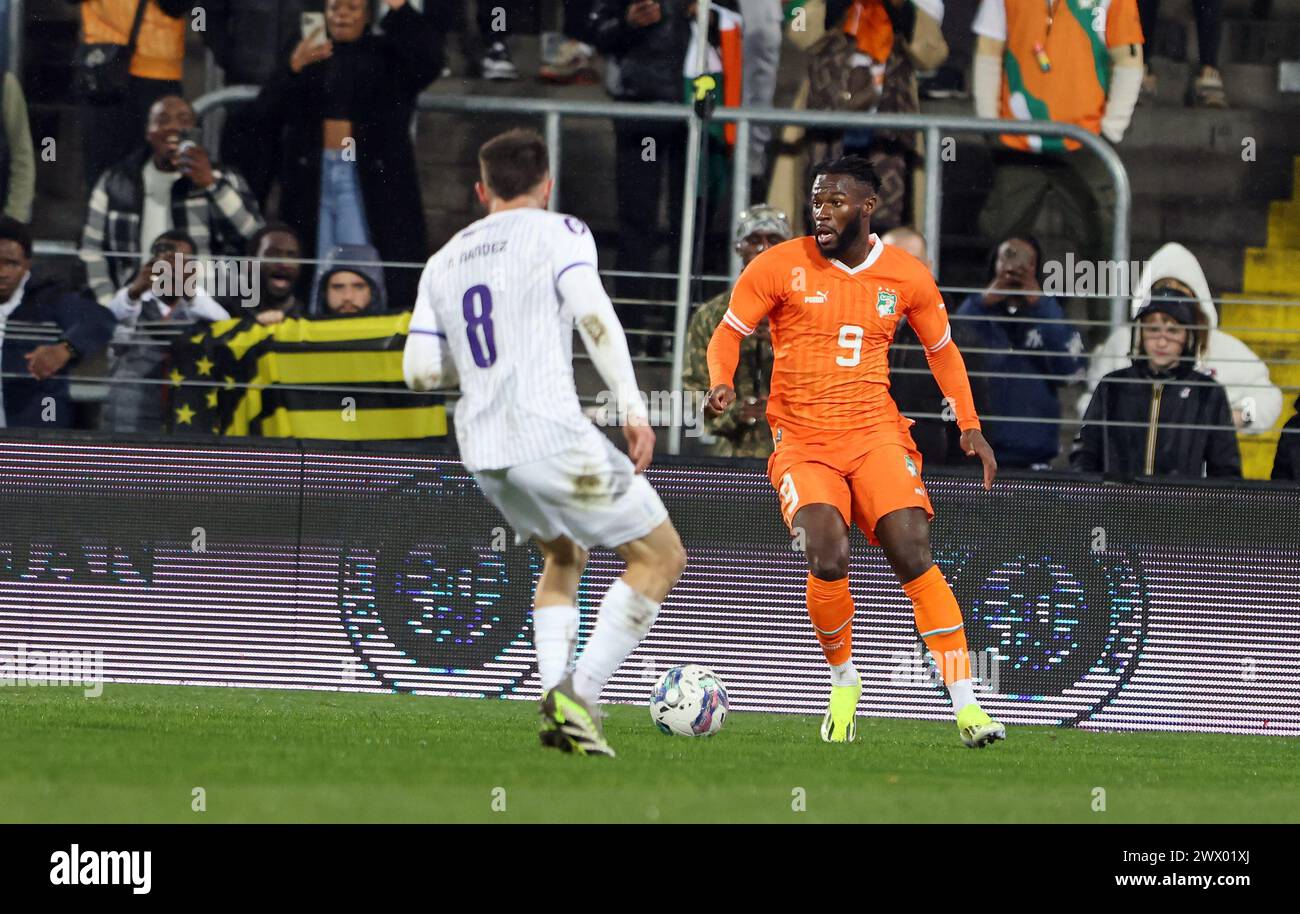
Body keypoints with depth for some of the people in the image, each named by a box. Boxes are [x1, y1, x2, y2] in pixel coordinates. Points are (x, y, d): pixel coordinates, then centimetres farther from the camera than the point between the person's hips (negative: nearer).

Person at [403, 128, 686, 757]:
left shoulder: (443, 262, 17)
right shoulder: (558, 232, 1)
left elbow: (419, 371, 12)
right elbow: (592, 315, -15)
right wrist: (632, 408, -18)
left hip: (482, 449, 6)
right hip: (552, 434, -6)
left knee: (563, 554, 30)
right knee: (660, 558, 6)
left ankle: (554, 694, 9)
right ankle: (580, 696, -9)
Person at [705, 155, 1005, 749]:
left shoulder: (907, 277, 4)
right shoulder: (780, 266, -3)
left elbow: (942, 350, 18)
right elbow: (729, 333, 5)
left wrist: (970, 426, 9)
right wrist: (721, 383, -16)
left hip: (876, 434, 1)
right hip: (802, 442, -1)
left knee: (914, 558, -16)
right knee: (829, 560, -22)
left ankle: (966, 707, -13)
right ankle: (842, 681, 6)